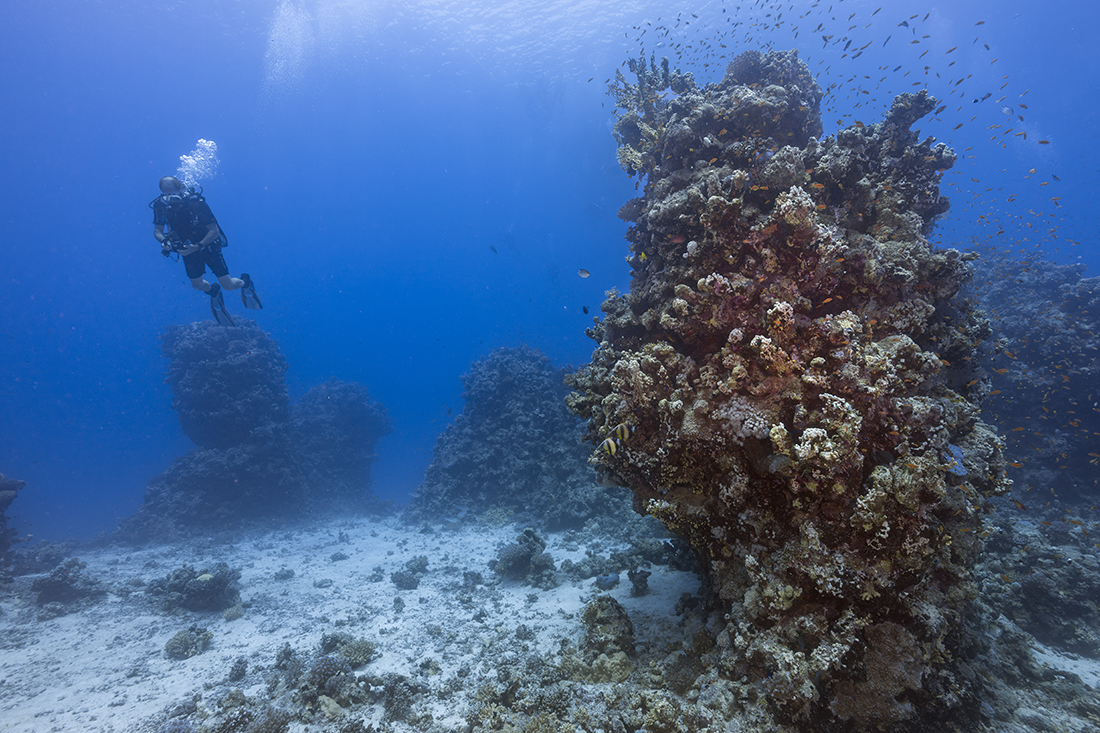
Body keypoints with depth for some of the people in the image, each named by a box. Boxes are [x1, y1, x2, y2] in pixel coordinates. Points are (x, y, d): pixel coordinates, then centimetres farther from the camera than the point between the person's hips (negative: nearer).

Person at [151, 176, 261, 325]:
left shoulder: (197, 203, -29)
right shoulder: (161, 206, -17)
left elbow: (214, 231, -25)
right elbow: (157, 231, -3)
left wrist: (197, 246, -35)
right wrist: (164, 241, -25)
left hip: (209, 246, -4)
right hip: (188, 250, 4)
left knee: (228, 285, -2)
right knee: (197, 285, 10)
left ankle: (245, 282, 34)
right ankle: (213, 292, 46)